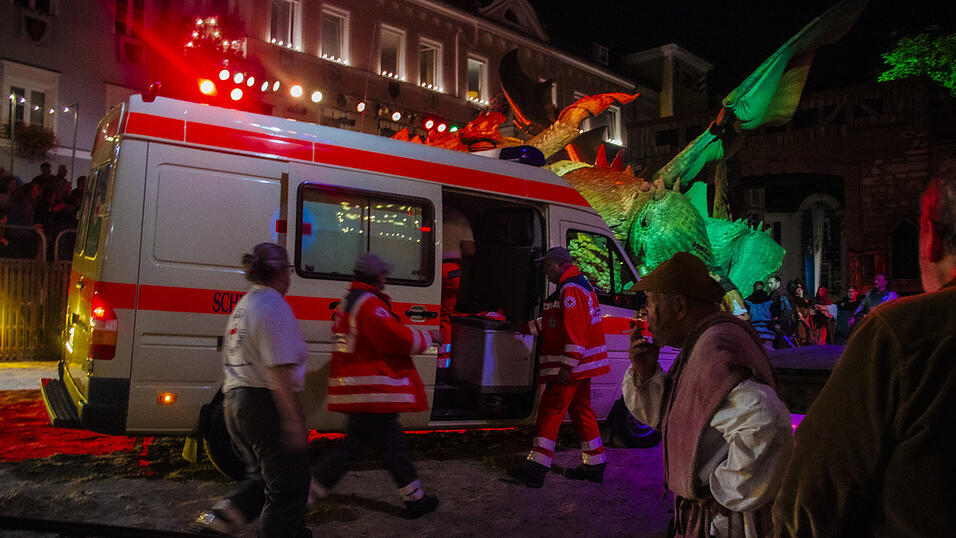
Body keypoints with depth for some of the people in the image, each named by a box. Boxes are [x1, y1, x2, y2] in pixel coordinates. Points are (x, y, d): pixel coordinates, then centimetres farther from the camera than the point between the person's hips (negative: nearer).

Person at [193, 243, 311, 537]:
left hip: (235, 400, 10)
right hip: (266, 403, -10)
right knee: (289, 485, 2)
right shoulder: (274, 306, -15)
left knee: (263, 474, 24)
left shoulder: (244, 304, 15)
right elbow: (279, 368, -23)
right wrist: (292, 418, -23)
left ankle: (224, 513, 9)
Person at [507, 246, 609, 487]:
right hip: (580, 367, 11)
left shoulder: (571, 290, -16)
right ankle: (594, 465, 23)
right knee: (581, 411, 15)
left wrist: (567, 366, -25)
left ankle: (537, 466, -5)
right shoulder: (579, 285, 19)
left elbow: (575, 333, -24)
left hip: (568, 368, -11)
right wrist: (527, 327, 28)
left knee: (550, 411, -7)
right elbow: (555, 322, 28)